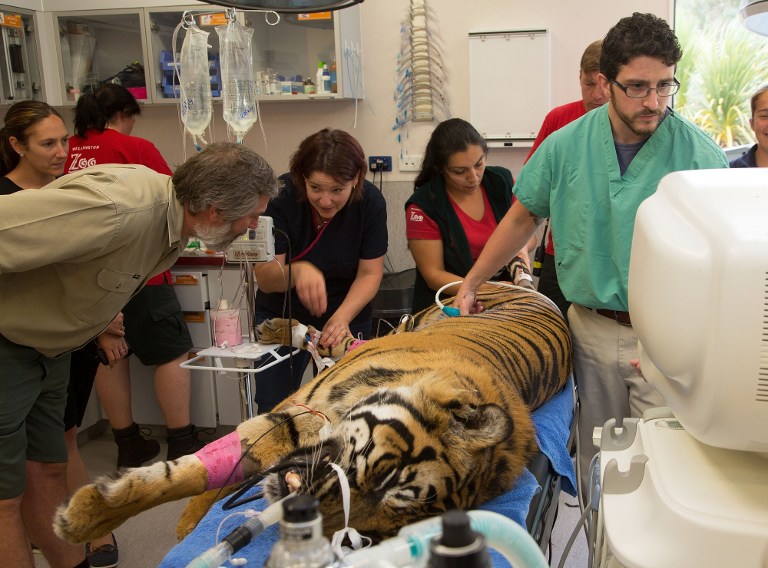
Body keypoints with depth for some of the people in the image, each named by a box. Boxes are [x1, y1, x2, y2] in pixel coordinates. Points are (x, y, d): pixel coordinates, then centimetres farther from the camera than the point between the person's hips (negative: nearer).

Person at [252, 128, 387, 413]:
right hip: (281, 317, 0)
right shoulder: (281, 195, -22)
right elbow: (264, 278, -22)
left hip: (347, 317, 1)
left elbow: (370, 273, -11)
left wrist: (342, 318, -28)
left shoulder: (370, 201, -17)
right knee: (273, 412, 3)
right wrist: (297, 271, -45)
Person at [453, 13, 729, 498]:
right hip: (591, 327, 3)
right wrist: (471, 285, 12)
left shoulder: (699, 153, -10)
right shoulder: (567, 145, -2)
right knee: (596, 458, 16)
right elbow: (523, 218, 10)